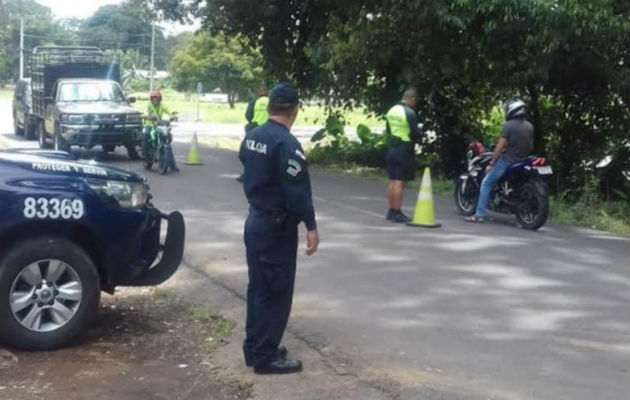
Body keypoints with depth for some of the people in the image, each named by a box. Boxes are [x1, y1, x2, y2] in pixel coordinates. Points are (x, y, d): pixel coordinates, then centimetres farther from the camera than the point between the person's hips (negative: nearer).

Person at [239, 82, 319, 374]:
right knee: (276, 292, -1)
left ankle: (254, 349, 24)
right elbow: (297, 190, -22)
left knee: (258, 287, 15)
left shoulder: (251, 137, 6)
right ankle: (265, 357, 4)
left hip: (255, 220, 9)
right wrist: (310, 226, -17)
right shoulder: (286, 143, -20)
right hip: (277, 226, -9)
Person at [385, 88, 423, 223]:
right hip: (405, 150, -8)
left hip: (392, 148, 8)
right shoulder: (409, 113, -16)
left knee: (392, 181, 12)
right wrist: (420, 135, 3)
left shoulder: (391, 110, 9)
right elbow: (415, 134, -17)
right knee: (400, 182, -5)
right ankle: (397, 213, -4)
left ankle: (391, 211, 19)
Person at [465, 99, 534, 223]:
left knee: (486, 183, 2)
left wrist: (491, 163, -10)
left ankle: (479, 215, -6)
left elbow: (500, 146, -16)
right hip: (523, 162, 7)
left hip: (508, 160, -7)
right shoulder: (530, 126, 8)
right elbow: (531, 146, 14)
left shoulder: (508, 125, -12)